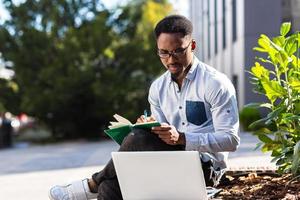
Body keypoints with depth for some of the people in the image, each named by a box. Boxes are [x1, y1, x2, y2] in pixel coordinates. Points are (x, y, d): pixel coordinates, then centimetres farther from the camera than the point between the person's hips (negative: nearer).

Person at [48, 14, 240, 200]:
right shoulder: (158, 88, 12)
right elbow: (162, 140, 14)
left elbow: (231, 140, -14)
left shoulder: (216, 84, -7)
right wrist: (149, 128, -11)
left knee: (140, 139, -27)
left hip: (206, 167, -6)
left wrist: (181, 138, -27)